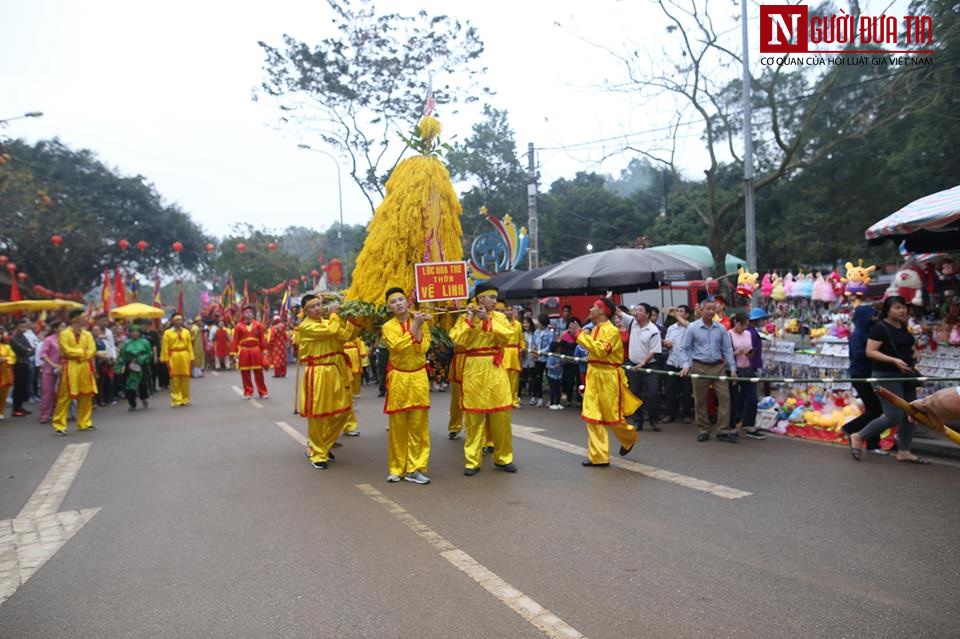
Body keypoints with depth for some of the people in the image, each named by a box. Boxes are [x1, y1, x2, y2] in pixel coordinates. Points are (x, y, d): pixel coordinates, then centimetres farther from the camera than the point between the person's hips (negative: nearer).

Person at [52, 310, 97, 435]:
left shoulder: (87, 334, 10)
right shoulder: (64, 333, -5)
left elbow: (92, 350, 2)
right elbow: (67, 351, -15)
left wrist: (80, 356, -13)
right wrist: (83, 351, -7)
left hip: (85, 367, 5)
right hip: (70, 367, -5)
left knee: (86, 396, 8)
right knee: (65, 397, -5)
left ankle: (84, 423, 19)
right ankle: (59, 425, 0)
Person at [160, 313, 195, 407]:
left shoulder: (186, 332, 6)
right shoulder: (167, 333, -1)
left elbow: (189, 346, 5)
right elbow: (165, 348, -3)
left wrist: (191, 359, 1)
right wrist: (166, 360, -7)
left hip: (184, 357, 2)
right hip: (173, 358, -2)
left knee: (185, 380, 7)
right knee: (175, 380, 0)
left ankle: (185, 399, 19)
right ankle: (176, 400, 6)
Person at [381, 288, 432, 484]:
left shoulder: (421, 322, 3)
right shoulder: (388, 326, -2)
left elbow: (423, 348, -10)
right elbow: (397, 346, -20)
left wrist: (419, 326, -16)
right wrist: (413, 326, -18)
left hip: (418, 377, 1)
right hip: (398, 378, -1)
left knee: (418, 425, 2)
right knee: (397, 425, 4)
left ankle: (415, 468, 8)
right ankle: (396, 468, 15)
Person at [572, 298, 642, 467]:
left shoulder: (612, 330, -14)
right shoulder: (595, 330, 12)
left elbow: (601, 351, -27)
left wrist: (581, 335, -24)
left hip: (608, 377, -8)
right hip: (593, 375, 8)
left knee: (613, 416, 2)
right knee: (592, 415, 2)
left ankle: (629, 439, 34)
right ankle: (599, 456, 8)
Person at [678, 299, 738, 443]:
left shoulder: (721, 328, 6)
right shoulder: (692, 327, -1)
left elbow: (727, 349, 9)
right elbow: (684, 348, 2)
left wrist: (732, 368, 3)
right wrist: (686, 365, -10)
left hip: (718, 367, 2)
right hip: (700, 367, -2)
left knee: (724, 397, -4)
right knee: (700, 401, 4)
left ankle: (723, 431, 2)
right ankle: (703, 430, 17)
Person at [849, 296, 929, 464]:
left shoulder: (903, 327, 12)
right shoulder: (880, 328, -14)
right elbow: (870, 351, -20)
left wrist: (913, 355, 8)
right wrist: (894, 360, -27)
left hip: (905, 375, 9)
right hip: (887, 376, -9)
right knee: (893, 416, -11)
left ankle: (904, 452, 20)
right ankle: (858, 437, 5)